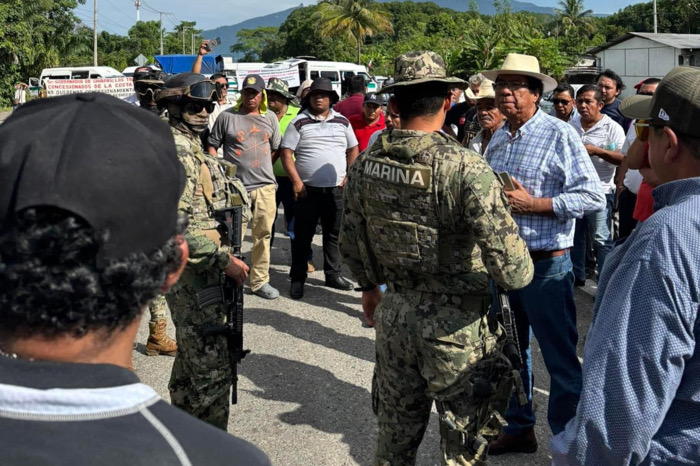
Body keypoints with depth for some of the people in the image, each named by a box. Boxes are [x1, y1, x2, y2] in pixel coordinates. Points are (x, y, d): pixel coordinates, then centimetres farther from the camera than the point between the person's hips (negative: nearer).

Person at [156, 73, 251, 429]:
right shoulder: (174, 150, -16)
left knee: (191, 360, 20)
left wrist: (224, 257, 19)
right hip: (192, 273, -11)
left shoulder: (193, 147, 16)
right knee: (212, 369, -8)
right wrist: (224, 260, -21)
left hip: (203, 270, 11)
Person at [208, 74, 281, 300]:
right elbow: (212, 145, 5)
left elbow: (276, 148, 18)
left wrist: (264, 169, 9)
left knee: (263, 234, 8)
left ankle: (260, 281, 18)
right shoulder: (227, 116, 3)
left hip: (265, 186, 3)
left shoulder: (270, 117, 13)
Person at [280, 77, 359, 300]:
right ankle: (298, 279, 12)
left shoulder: (342, 121, 8)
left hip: (336, 189, 3)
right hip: (307, 189, -3)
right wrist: (297, 182, -13)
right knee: (302, 235, 3)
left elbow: (353, 150, 15)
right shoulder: (299, 123, -2)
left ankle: (333, 275, 25)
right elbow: (286, 154, -5)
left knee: (334, 234, 12)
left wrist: (349, 176, 3)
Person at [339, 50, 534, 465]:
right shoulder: (466, 169, -22)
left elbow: (352, 240, 10)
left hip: (394, 314, 5)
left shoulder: (366, 165, -4)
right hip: (456, 323, -5)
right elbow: (513, 270, -23)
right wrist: (521, 270, 0)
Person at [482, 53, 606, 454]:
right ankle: (519, 427, 34)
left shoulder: (559, 135, -11)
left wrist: (531, 204, -20)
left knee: (561, 359, 1)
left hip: (546, 266, -7)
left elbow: (593, 196, -17)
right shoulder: (498, 139, 10)